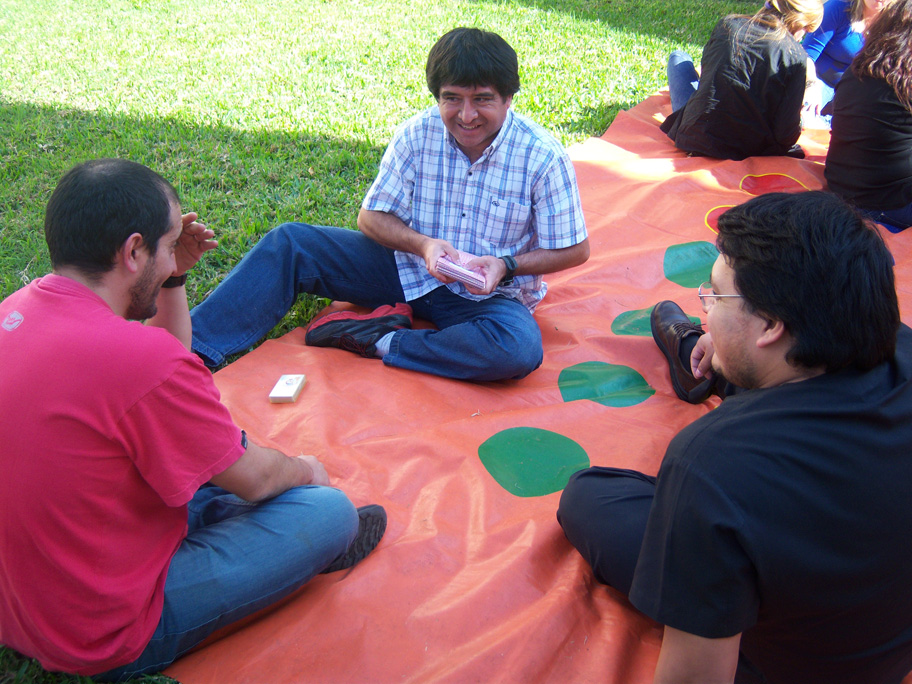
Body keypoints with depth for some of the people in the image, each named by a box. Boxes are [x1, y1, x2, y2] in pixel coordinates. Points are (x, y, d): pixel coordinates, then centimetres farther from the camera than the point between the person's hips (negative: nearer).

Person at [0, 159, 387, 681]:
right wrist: (304, 470, 7)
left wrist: (173, 277, 4)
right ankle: (314, 544, 27)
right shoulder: (137, 357, -31)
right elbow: (254, 478, -14)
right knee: (330, 510, -4)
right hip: (103, 642, -9)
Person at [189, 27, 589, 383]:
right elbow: (371, 216, -1)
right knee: (290, 243, -11)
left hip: (489, 294, -2)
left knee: (521, 349, -38)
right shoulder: (417, 135, -8)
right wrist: (421, 244, -21)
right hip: (410, 268, 3)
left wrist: (506, 266, -24)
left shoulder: (543, 157, -15)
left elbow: (574, 250, -7)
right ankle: (194, 353, -18)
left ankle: (381, 341, -24)